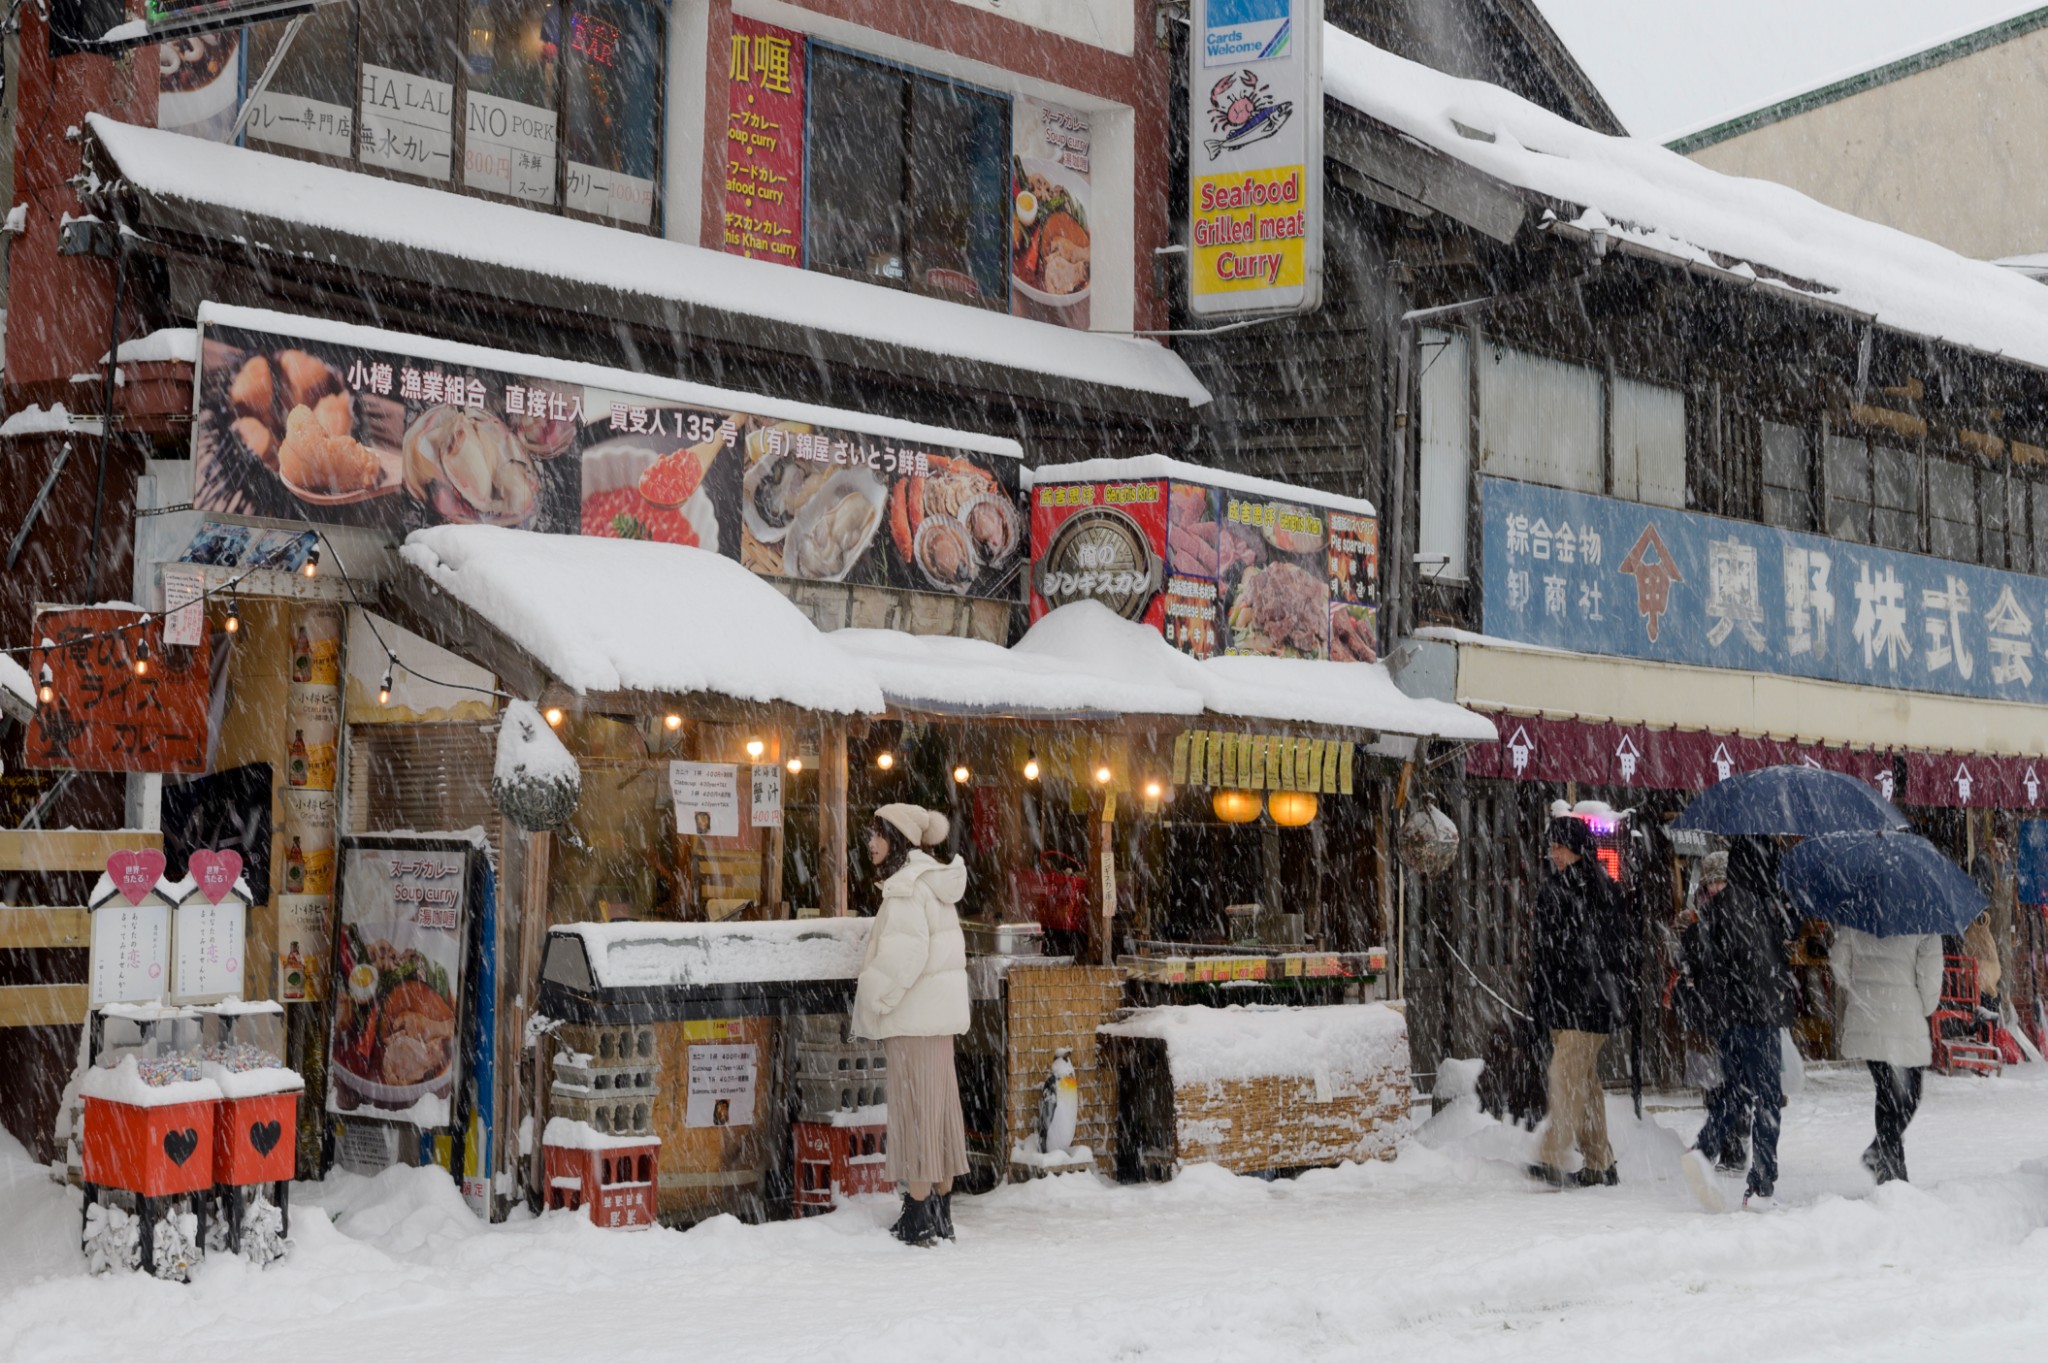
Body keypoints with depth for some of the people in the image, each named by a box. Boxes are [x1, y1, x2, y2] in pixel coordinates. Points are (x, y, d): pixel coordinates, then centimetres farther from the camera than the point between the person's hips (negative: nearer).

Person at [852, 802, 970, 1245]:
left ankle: (918, 1220, -4)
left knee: (914, 1112, -6)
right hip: (939, 1014, 10)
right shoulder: (933, 882, 15)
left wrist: (873, 1003, -12)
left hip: (913, 1018, -10)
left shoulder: (906, 888, -15)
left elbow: (903, 956, -22)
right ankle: (942, 1215, 18)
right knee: (940, 1108, 12)